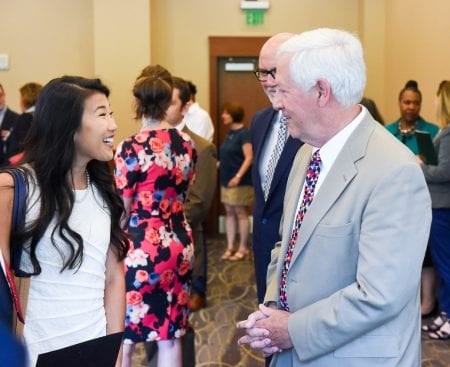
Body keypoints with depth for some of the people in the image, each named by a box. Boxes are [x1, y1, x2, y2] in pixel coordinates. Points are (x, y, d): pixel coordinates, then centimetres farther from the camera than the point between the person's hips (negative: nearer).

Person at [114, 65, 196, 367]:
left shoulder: (131, 148, -14)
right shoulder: (187, 143, 1)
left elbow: (122, 211, -8)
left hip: (141, 247, -5)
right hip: (179, 244, 5)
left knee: (123, 337, 9)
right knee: (170, 336, 14)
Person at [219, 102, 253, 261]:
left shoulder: (244, 133, -13)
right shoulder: (230, 133, 12)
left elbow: (249, 157, -19)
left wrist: (238, 176, -26)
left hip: (240, 181, -8)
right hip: (226, 179, 8)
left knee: (241, 213, -1)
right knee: (229, 213, 9)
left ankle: (243, 249, 7)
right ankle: (230, 247, 14)